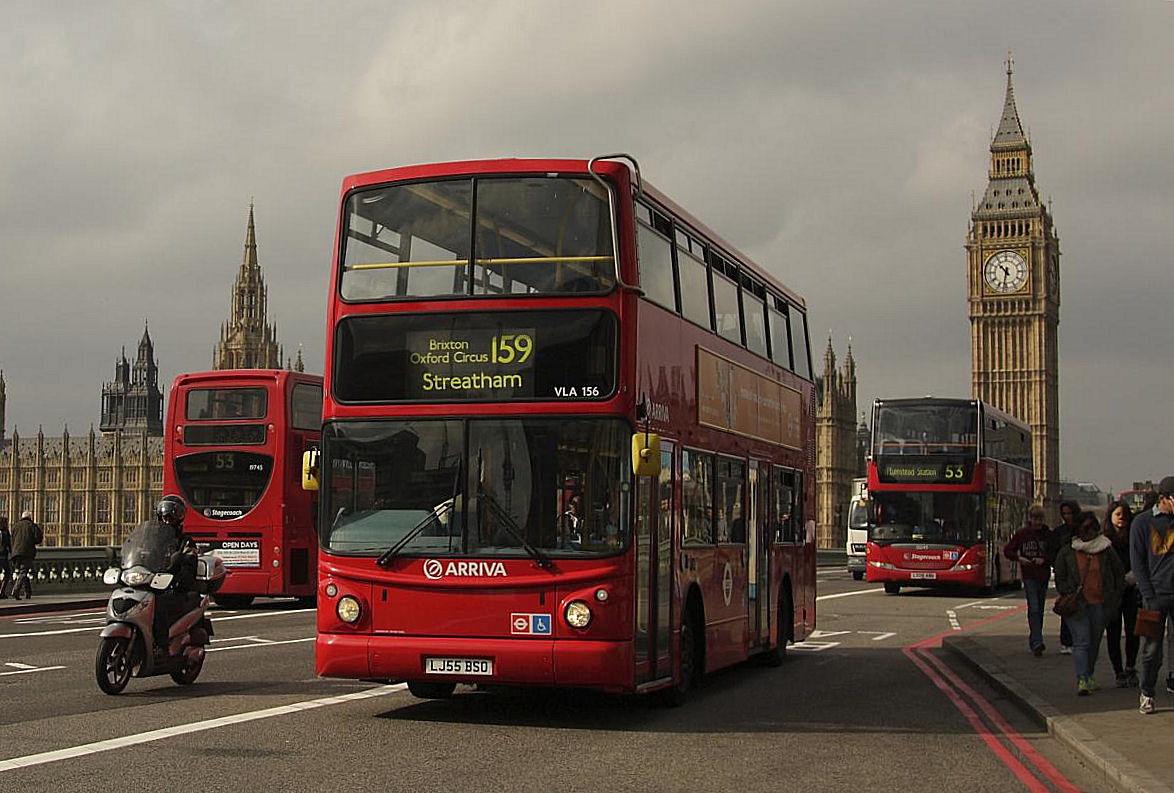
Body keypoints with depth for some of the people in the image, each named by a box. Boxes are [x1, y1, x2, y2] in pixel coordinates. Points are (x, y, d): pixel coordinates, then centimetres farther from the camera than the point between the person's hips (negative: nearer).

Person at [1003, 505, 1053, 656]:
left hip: (1043, 576, 3)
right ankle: (1037, 642, -18)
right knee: (1033, 609, -13)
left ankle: (1034, 641, 23)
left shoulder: (1049, 535, 3)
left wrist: (1044, 559, -13)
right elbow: (1007, 550, 6)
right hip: (1029, 576, -3)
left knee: (1039, 610, 10)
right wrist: (1019, 558, -11)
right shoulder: (1022, 534, 0)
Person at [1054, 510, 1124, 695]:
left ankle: (1089, 675, 26)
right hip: (1077, 604, -2)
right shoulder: (1067, 552, 3)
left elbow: (1120, 573, 15)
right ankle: (1082, 680, -19)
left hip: (1100, 604, 2)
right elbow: (1060, 578, 7)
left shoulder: (1106, 550, 6)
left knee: (1095, 642, 11)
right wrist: (1070, 596, -5)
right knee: (1081, 641, -12)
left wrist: (1115, 596, 8)